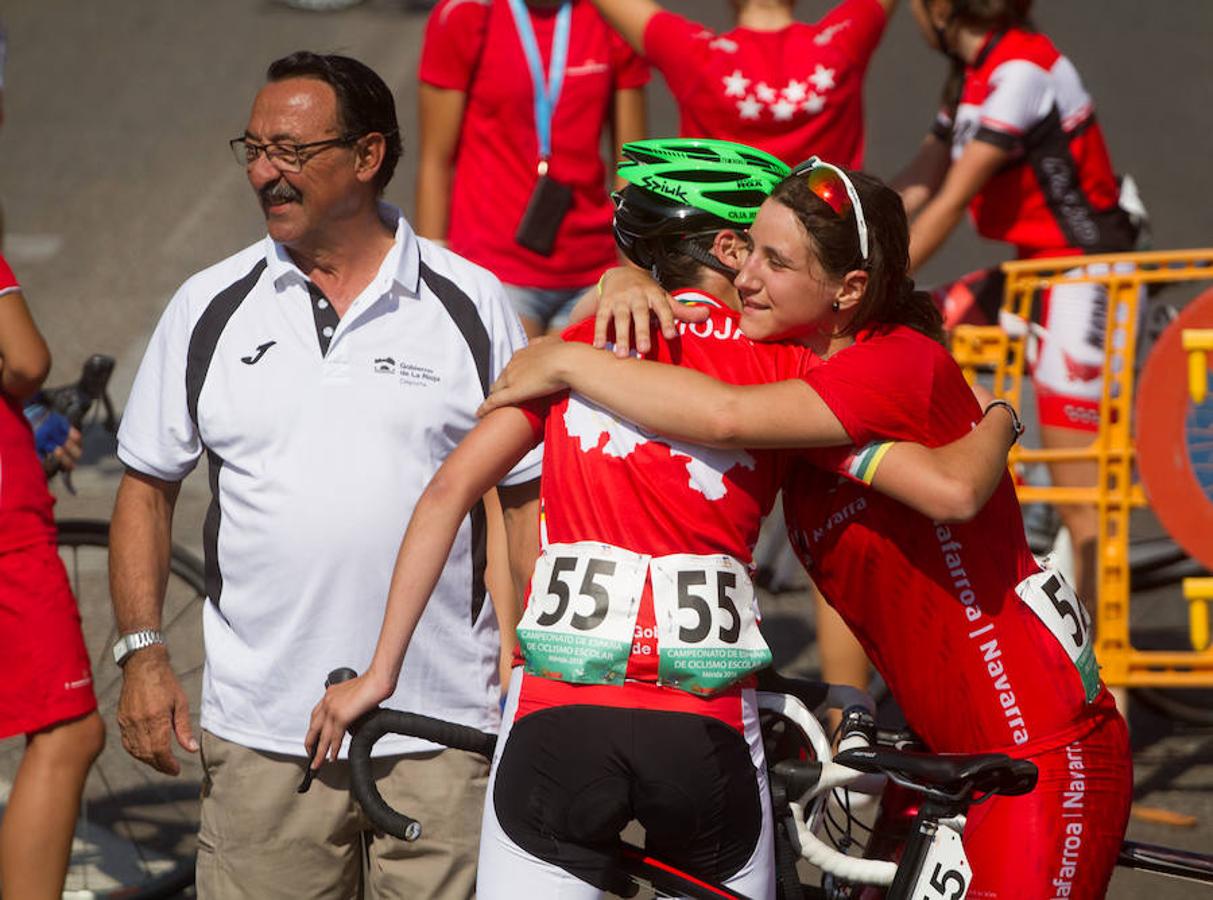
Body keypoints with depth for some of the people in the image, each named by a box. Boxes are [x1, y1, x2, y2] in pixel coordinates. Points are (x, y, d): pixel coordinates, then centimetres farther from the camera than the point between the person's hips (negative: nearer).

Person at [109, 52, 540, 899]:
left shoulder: (473, 304, 2)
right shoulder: (209, 308, 5)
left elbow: (529, 496, 5)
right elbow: (148, 486, 11)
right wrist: (143, 653, 1)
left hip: (442, 731, -1)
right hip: (262, 732, 1)